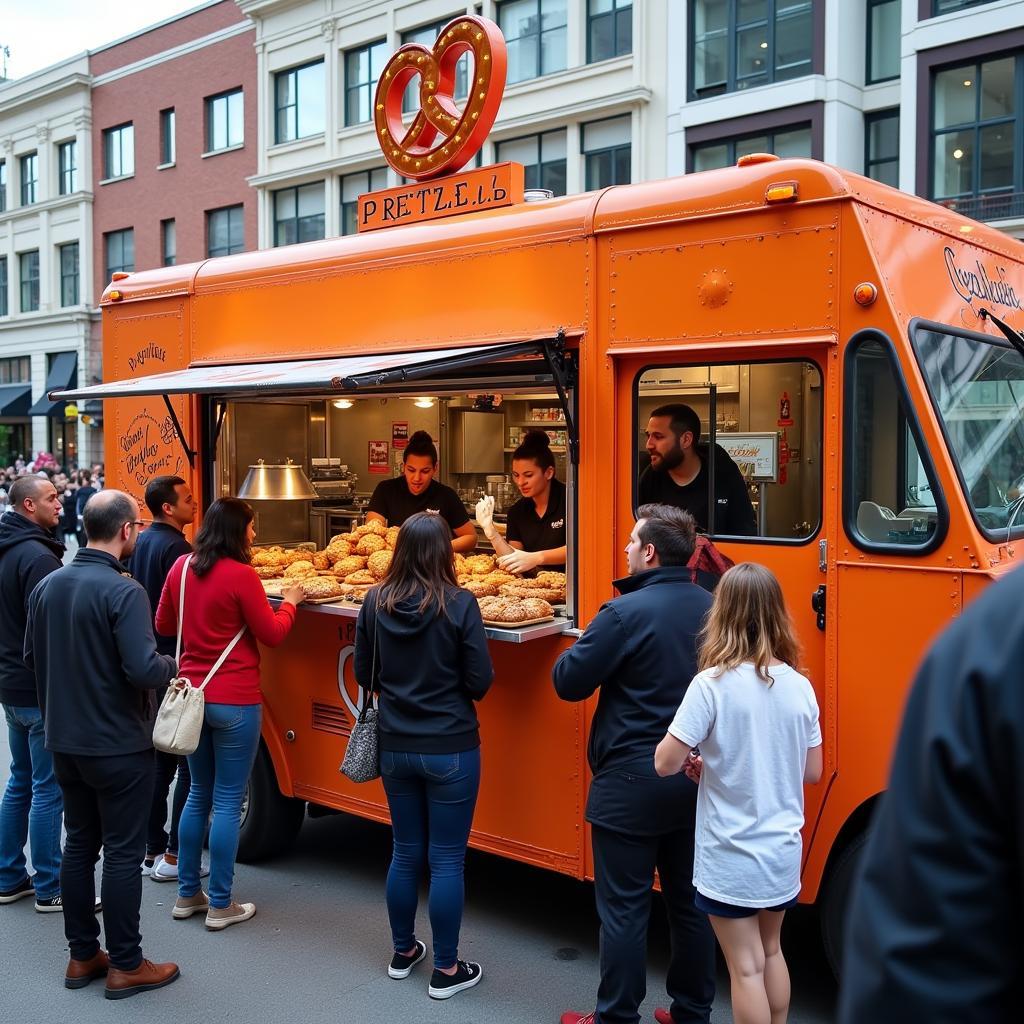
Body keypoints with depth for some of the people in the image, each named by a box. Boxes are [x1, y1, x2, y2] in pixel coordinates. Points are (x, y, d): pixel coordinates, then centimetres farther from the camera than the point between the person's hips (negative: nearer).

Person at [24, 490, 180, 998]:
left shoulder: (47, 586, 2)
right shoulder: (122, 590, -21)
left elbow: (32, 657, 13)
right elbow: (144, 670, -27)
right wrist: (170, 665, -6)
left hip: (64, 741, 7)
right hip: (118, 746, -7)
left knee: (79, 844, 17)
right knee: (122, 853, 4)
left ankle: (82, 956, 27)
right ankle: (125, 966, 14)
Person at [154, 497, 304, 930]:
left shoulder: (181, 567, 3)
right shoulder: (241, 575, -16)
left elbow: (163, 625, 14)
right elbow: (272, 634, -8)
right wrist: (290, 601, 7)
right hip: (234, 701, -6)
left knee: (199, 794, 19)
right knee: (228, 802, 3)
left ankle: (187, 895, 27)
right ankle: (220, 906, 12)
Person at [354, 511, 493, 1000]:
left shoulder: (375, 602, -5)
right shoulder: (459, 603, -16)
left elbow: (364, 675, 5)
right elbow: (480, 682, -11)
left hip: (395, 747, 4)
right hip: (450, 749, -4)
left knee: (405, 852, 19)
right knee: (446, 860, 7)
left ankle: (403, 952, 34)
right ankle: (446, 970, 18)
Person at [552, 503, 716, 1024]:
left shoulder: (626, 613, -18)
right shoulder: (713, 608, 0)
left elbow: (568, 682, -12)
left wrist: (586, 643, 6)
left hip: (632, 781, -6)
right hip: (695, 775, 6)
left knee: (623, 907, 6)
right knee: (690, 902, 17)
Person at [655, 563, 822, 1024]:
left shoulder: (712, 684, -19)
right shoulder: (799, 687, -3)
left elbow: (666, 763, -17)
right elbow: (811, 770, 5)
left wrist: (706, 762, 3)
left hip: (730, 858, -5)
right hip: (783, 852, 5)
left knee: (746, 967, 8)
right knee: (771, 952, 24)